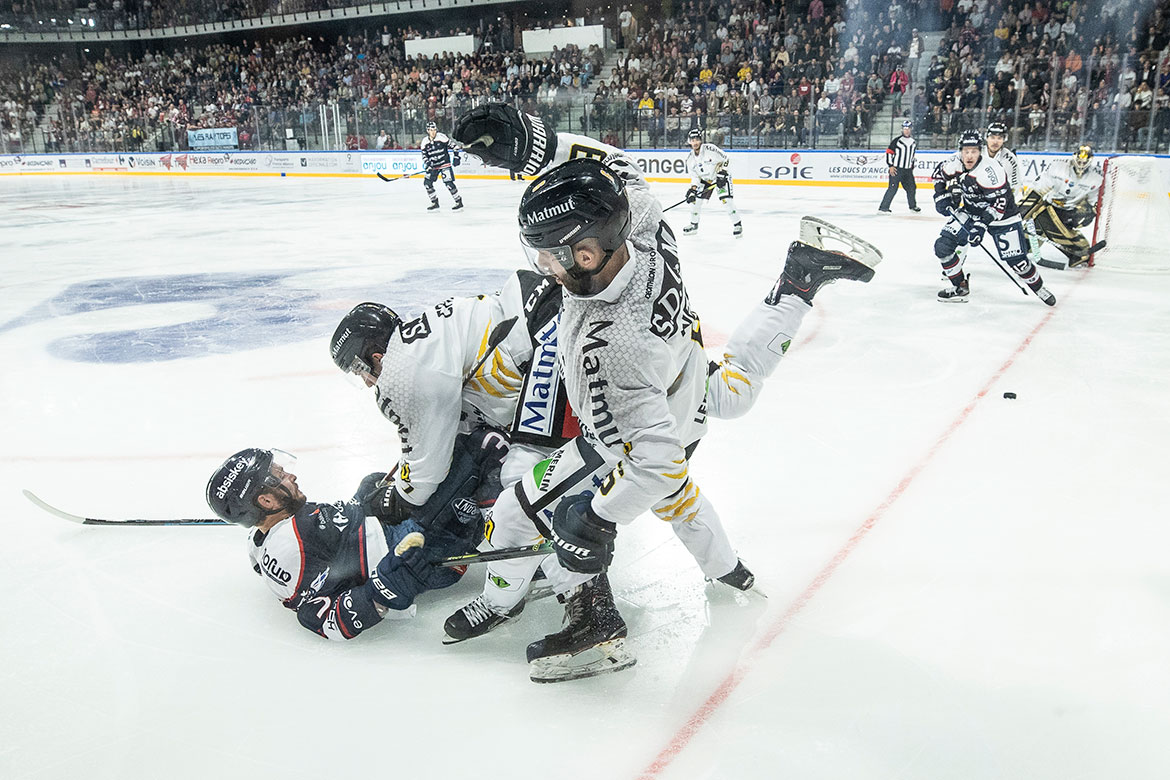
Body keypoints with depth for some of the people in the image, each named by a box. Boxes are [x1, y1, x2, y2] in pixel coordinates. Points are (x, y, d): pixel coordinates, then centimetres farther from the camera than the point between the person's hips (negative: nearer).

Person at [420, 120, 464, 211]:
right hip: (433, 166, 5)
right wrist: (427, 163, -12)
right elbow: (424, 155, 6)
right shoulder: (425, 142, 3)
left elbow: (453, 145, -5)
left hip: (445, 164, -5)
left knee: (448, 183, -15)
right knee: (427, 182, -2)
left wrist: (456, 156, -12)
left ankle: (459, 202, -4)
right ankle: (435, 202, 11)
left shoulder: (442, 137, -10)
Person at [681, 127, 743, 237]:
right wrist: (693, 189, -15)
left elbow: (724, 159, -15)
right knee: (695, 199, -2)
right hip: (705, 179, 6)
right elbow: (695, 176, -2)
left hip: (721, 177, -6)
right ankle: (694, 224, 18)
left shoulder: (710, 149, -24)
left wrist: (721, 174, -21)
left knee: (726, 199, -20)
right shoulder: (690, 158, -6)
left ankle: (737, 224, -10)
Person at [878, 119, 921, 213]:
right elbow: (889, 152, -7)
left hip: (908, 170, 6)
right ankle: (883, 207, -12)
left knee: (911, 187, 11)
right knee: (893, 188, -14)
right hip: (896, 169, -6)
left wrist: (912, 166, 22)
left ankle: (913, 206, 30)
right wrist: (890, 166, -13)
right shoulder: (897, 141, -8)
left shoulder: (914, 142, 12)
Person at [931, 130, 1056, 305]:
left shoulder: (990, 170, -29)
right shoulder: (953, 163, -12)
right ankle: (960, 286, 10)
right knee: (942, 246, -8)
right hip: (968, 212, 5)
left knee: (1015, 260, -6)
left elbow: (999, 202, -29)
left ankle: (1039, 288, 21)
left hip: (1000, 216, -5)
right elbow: (939, 173, 11)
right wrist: (941, 195, -1)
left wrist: (981, 225, -35)